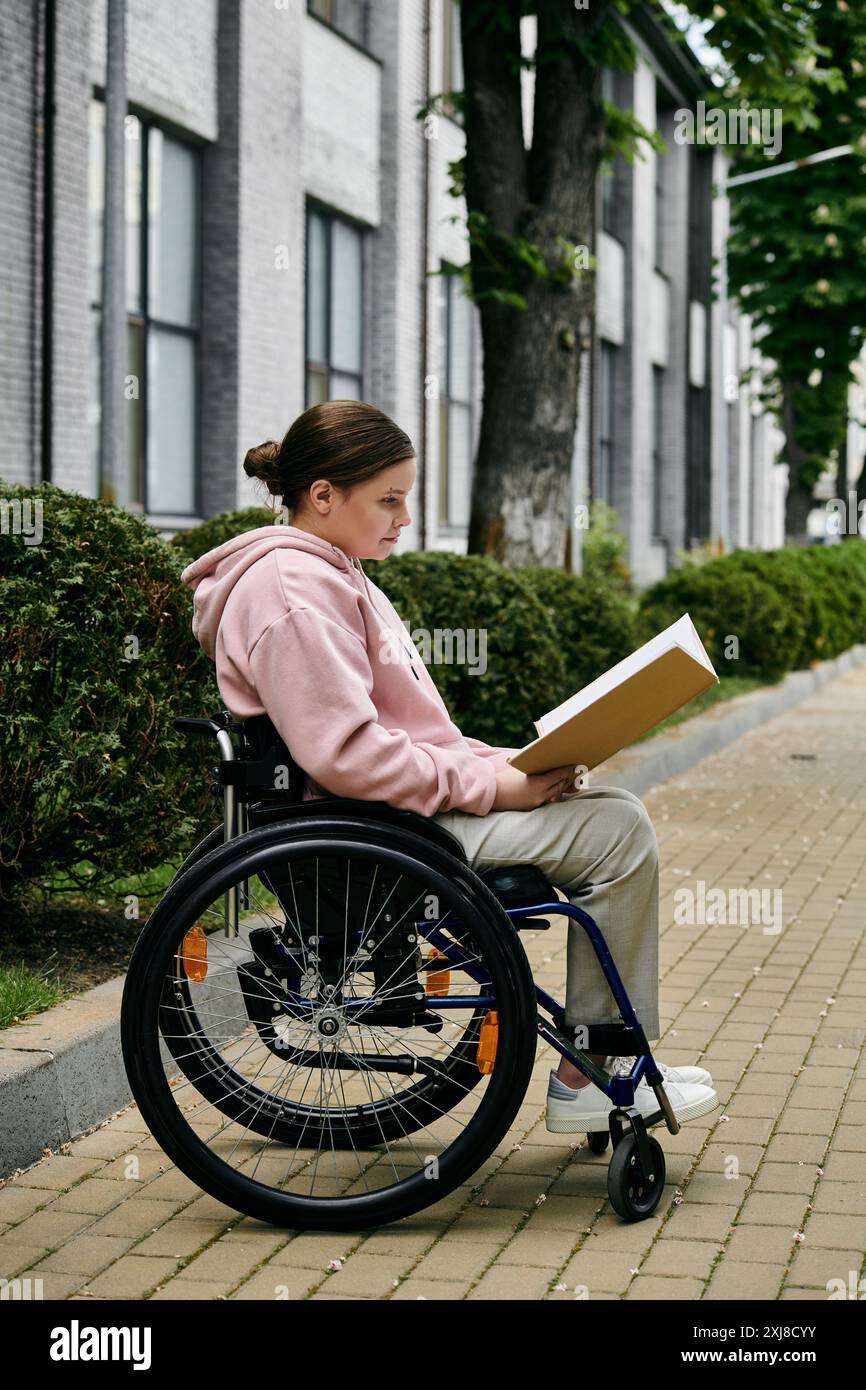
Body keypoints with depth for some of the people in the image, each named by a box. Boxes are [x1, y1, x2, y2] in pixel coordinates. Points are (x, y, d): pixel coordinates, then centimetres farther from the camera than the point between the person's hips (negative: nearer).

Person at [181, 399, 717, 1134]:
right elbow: (348, 755, -25)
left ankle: (603, 1062, 8)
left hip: (413, 801, 11)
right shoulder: (292, 589, -17)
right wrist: (491, 785, -19)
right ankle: (592, 1076, -6)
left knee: (614, 810, 9)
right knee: (617, 829, -14)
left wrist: (513, 765, 5)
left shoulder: (330, 577, 18)